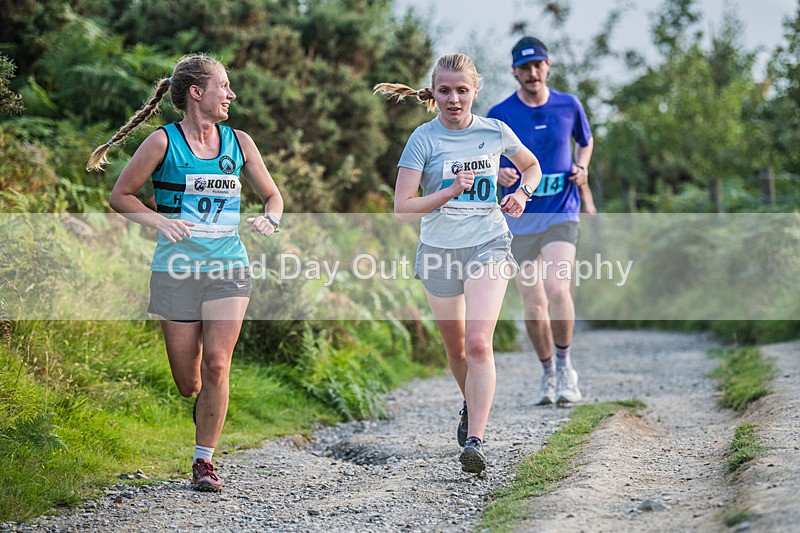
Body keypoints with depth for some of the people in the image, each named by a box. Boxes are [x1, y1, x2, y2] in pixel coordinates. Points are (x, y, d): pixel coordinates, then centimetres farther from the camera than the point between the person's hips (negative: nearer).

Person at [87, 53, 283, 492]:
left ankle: (204, 460, -2)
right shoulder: (164, 142, -2)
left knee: (216, 363, -14)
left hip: (229, 269, 2)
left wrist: (269, 219, -3)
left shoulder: (238, 143, 9)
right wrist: (160, 221, -14)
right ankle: (204, 406, 37)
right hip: (177, 271, -2)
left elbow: (273, 197, 19)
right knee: (187, 384, 1)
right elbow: (121, 196, 2)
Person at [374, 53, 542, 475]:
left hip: (489, 246, -1)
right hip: (439, 250, 1)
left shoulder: (496, 132, -1)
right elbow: (402, 209, -13)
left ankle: (475, 440, -22)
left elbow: (531, 165, 20)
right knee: (455, 348, 15)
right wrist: (451, 191, -22)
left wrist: (522, 194, 0)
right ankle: (471, 406, 45)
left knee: (478, 342, -19)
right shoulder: (424, 138, -8)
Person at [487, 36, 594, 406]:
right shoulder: (500, 115, -2)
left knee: (558, 290, -20)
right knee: (533, 305, 3)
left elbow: (585, 141, 22)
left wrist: (581, 170, 3)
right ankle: (548, 374, 24)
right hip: (519, 218, 1)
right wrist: (499, 174, -19)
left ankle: (565, 366, 2)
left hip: (561, 213, 0)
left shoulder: (569, 106, 3)